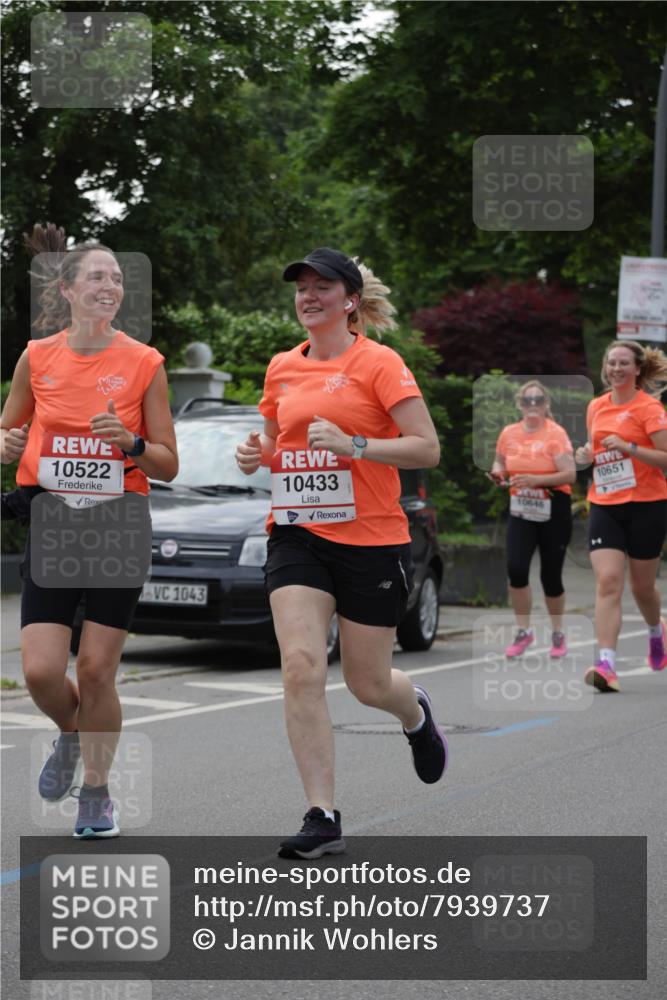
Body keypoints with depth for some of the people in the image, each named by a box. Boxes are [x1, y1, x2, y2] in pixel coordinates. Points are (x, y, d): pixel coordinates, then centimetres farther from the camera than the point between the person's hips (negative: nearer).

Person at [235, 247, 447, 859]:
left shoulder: (379, 363, -7)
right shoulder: (282, 369, 9)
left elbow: (427, 448, -12)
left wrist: (353, 445, -23)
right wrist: (257, 454, 1)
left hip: (372, 539, -3)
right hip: (297, 537, 4)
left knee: (367, 683, 7)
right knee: (301, 667, -16)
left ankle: (417, 714, 46)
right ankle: (323, 818, -12)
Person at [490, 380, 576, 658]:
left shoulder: (555, 434, -13)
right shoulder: (509, 433, 2)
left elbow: (570, 475, -18)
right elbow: (500, 462, 20)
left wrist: (535, 480, -28)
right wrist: (498, 472, -3)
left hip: (552, 511, -3)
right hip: (521, 510, 3)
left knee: (550, 575, 4)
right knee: (516, 569, -12)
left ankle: (558, 634, 25)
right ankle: (523, 631, 5)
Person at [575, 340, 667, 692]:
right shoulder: (596, 407, 10)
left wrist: (629, 447, -24)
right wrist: (587, 455, 3)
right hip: (604, 505, 4)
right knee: (607, 581, -13)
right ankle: (606, 664, -21)